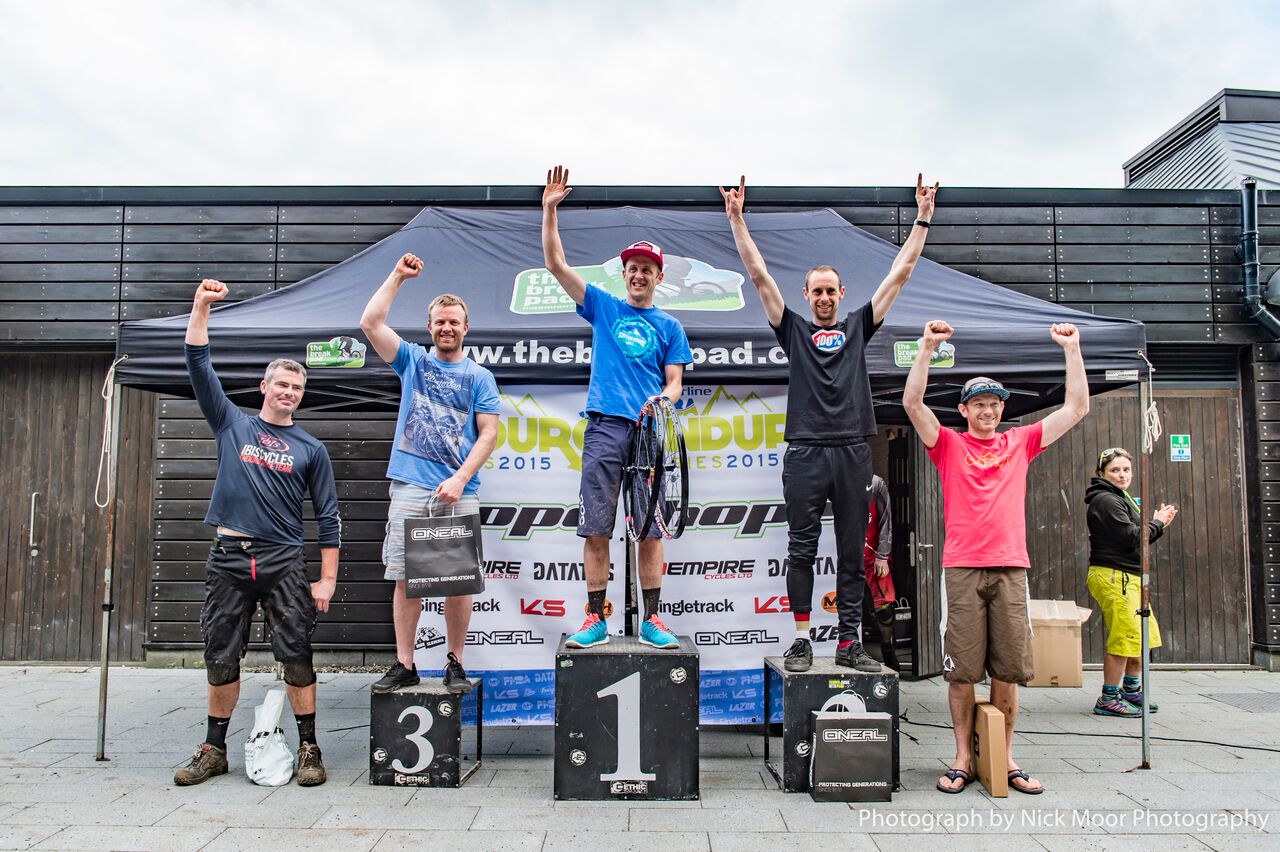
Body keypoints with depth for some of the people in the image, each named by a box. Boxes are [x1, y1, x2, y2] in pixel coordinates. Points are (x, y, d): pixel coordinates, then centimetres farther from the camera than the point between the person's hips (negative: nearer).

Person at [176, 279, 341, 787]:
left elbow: (328, 519, 6)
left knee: (296, 654, -3)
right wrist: (202, 305, -5)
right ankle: (214, 750, 21)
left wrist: (327, 580, -1)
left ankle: (308, 749, 6)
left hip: (284, 562, -1)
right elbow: (199, 366, 3)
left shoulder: (311, 449, 8)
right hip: (228, 557, 1)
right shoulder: (232, 425, 11)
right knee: (221, 657, 7)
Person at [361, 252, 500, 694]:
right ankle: (404, 665, 9)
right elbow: (370, 323, 2)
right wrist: (398, 276, 2)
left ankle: (455, 664, 13)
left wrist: (459, 479, -11)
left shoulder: (478, 376, 9)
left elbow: (488, 433, 1)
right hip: (410, 488, 1)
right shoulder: (412, 360, 13)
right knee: (405, 578, 1)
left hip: (459, 493, -1)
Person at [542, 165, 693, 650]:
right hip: (604, 428, 0)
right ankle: (595, 620, 5)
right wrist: (550, 209, 3)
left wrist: (664, 399, -14)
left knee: (651, 530, 0)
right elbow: (555, 264, 10)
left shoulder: (669, 326, 15)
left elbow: (675, 382, 9)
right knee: (595, 528, -2)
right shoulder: (603, 308, 15)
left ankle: (652, 621, 7)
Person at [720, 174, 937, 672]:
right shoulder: (793, 330, 11)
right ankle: (801, 639, 8)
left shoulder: (858, 326, 16)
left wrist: (923, 218, 14)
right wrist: (737, 219, 2)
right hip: (805, 453, -2)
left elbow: (899, 274, 15)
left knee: (852, 553, 5)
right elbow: (759, 275, 6)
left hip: (853, 454, 2)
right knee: (802, 550, 1)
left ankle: (849, 643, 11)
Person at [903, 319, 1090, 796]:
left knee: (1008, 670, 5)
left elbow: (1077, 408, 14)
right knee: (962, 670, 0)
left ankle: (1005, 759, 16)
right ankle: (963, 759, 10)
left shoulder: (1020, 443, 16)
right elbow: (912, 403, -6)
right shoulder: (949, 445, 8)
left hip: (1011, 568, 3)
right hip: (962, 569, -2)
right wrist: (928, 347, -12)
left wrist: (1071, 349, 8)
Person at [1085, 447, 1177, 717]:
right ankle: (1108, 699, -1)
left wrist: (1158, 525, 8)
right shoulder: (1106, 500, -13)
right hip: (1113, 576, -11)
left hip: (1129, 577, 11)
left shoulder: (1119, 499, 20)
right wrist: (1156, 523, -4)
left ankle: (1131, 691, 29)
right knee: (1124, 637, -9)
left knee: (1145, 634, 15)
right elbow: (1131, 537, -19)